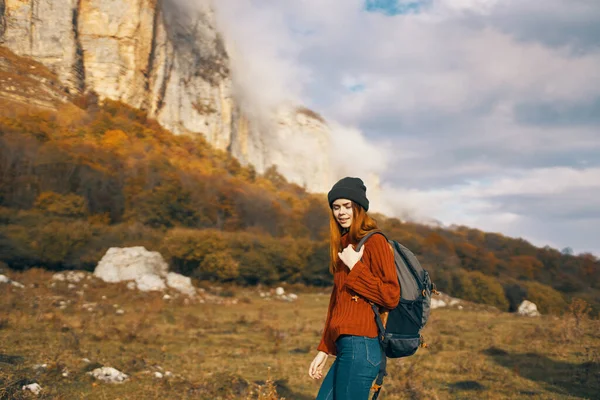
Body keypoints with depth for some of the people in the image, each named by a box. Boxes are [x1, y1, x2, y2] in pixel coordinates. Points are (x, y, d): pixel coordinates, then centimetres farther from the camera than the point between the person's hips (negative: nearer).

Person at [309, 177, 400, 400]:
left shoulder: (374, 242, -7)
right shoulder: (344, 245, 17)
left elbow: (391, 297, -14)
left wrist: (354, 267, -13)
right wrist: (324, 350, 21)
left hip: (361, 346, -9)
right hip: (346, 347, 9)